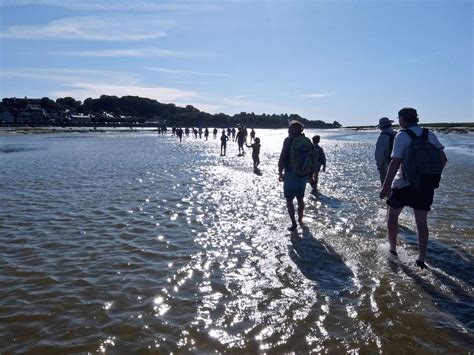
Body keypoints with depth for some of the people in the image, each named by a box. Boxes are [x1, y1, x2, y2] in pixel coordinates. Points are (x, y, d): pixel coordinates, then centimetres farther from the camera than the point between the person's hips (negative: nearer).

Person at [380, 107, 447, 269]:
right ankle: (421, 259, 11)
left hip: (403, 184, -4)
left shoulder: (402, 136, -12)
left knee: (393, 216, 16)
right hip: (425, 186, 5)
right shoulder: (430, 134, 5)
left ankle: (393, 250, 22)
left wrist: (386, 186, -18)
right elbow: (443, 159, 5)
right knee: (422, 222, 11)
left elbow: (395, 162, -19)